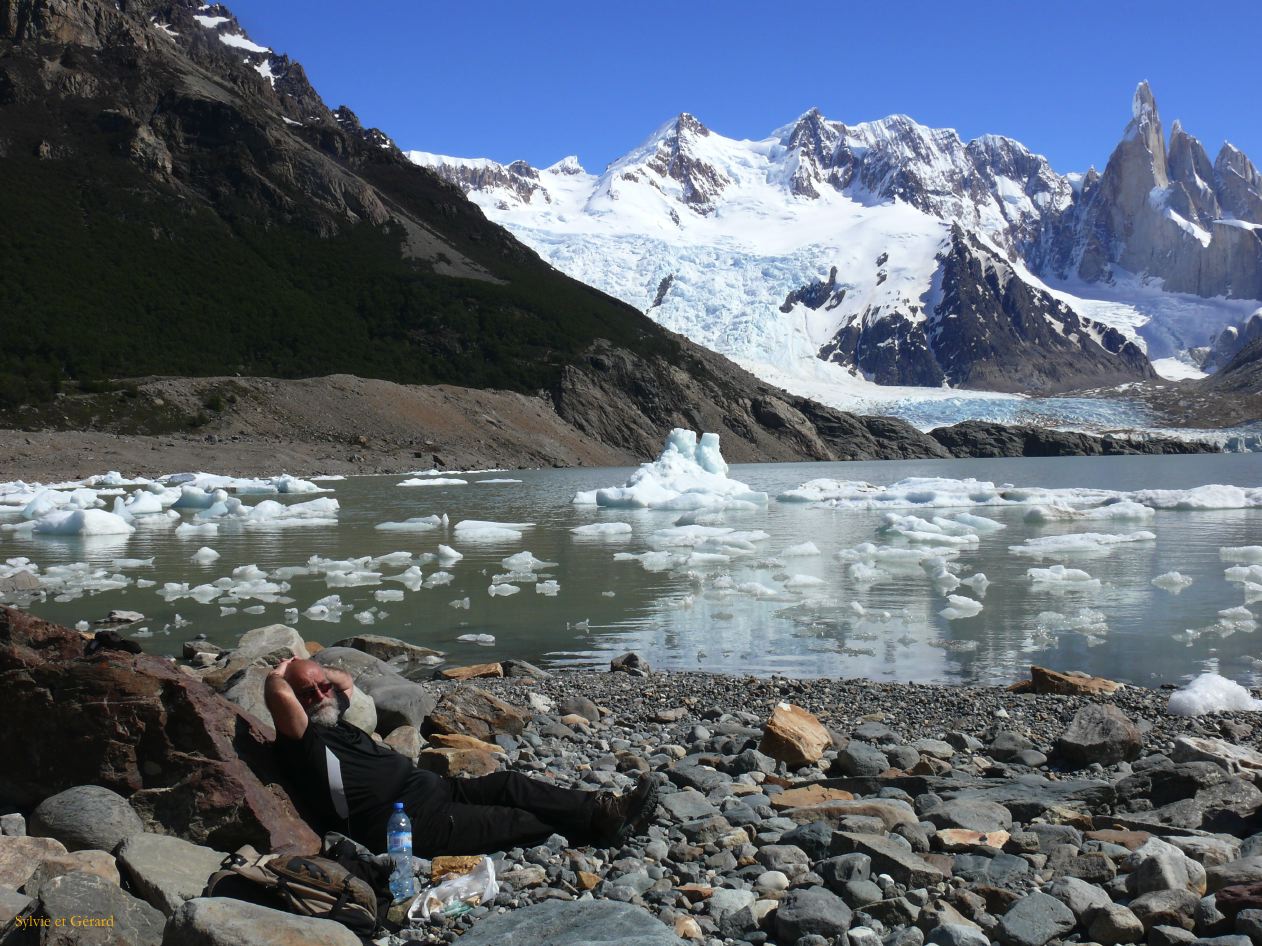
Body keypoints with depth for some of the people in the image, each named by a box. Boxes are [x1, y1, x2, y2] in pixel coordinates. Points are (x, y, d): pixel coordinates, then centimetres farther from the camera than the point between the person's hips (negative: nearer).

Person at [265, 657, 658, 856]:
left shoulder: (332, 717, 16)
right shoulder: (300, 740, -11)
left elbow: (346, 680, 37)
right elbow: (279, 697, -30)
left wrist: (314, 669, 23)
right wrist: (280, 674, -8)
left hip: (430, 787, 10)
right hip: (407, 826, -10)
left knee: (509, 785, -3)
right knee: (515, 821, -9)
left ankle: (602, 811, -3)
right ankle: (600, 825, 2)